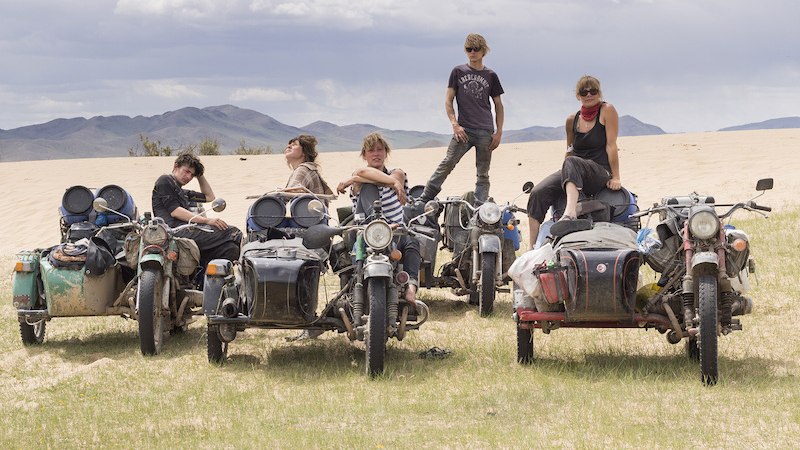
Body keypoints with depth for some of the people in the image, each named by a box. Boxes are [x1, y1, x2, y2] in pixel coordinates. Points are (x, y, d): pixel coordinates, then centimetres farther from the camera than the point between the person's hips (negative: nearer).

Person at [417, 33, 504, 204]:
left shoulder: (490, 76, 10)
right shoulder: (458, 72, 8)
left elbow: (498, 105, 14)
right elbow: (448, 100, 6)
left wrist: (499, 132, 5)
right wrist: (455, 125, -6)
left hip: (485, 132, 2)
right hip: (464, 129, -2)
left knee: (483, 174, 1)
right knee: (447, 163, -16)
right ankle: (424, 200, -16)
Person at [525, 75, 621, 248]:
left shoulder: (607, 110, -1)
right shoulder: (572, 120, 14)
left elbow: (611, 145, -6)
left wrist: (615, 177, -10)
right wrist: (564, 177, 23)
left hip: (600, 173, -6)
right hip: (573, 174, 6)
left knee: (571, 163, -39)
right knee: (537, 193, -20)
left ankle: (570, 212, -63)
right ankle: (533, 248, -25)